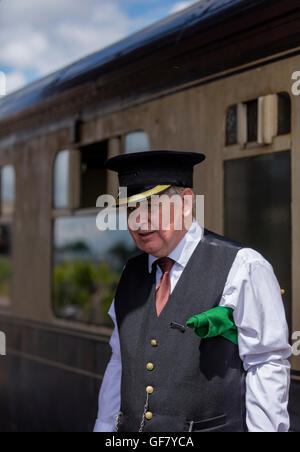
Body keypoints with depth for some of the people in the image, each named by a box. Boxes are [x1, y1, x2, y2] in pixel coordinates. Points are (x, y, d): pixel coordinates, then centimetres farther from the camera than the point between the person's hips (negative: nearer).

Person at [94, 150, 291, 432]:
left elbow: (268, 368, -9)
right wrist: (104, 429, 12)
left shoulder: (241, 267, -7)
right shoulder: (132, 274, 12)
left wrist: (263, 429, -14)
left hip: (213, 426, -5)